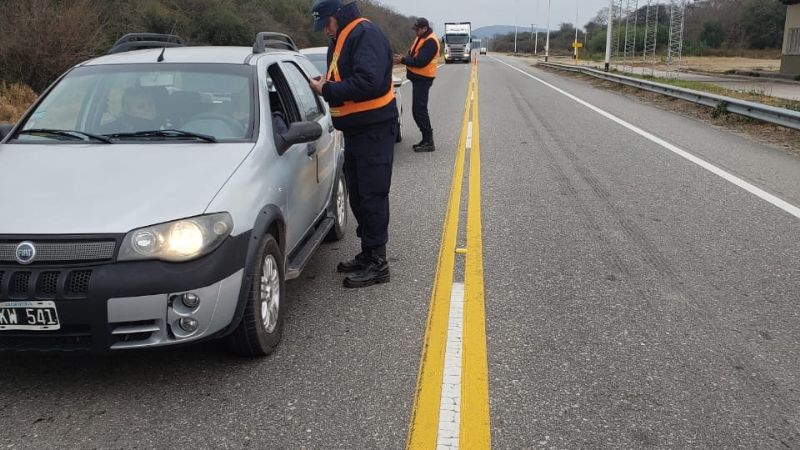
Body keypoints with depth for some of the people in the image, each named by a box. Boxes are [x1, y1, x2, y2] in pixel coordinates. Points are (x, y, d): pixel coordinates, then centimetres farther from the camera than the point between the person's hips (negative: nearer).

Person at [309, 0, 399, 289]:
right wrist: (325, 84, -1)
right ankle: (367, 255, 26)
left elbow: (368, 81, -28)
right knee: (358, 196, 15)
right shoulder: (341, 40, 15)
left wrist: (328, 90, -20)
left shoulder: (366, 35, -16)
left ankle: (377, 264, 1)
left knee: (372, 196, -6)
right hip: (355, 130, 10)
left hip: (375, 130, -10)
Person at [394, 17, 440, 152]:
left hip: (423, 79, -10)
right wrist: (405, 58, -3)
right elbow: (414, 55, 17)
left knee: (419, 110, -11)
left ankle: (428, 142, -8)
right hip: (418, 78, 10)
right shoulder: (421, 38, 14)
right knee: (418, 109, 13)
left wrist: (403, 60, -16)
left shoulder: (430, 42, -17)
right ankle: (427, 139, 20)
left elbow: (420, 62, -23)